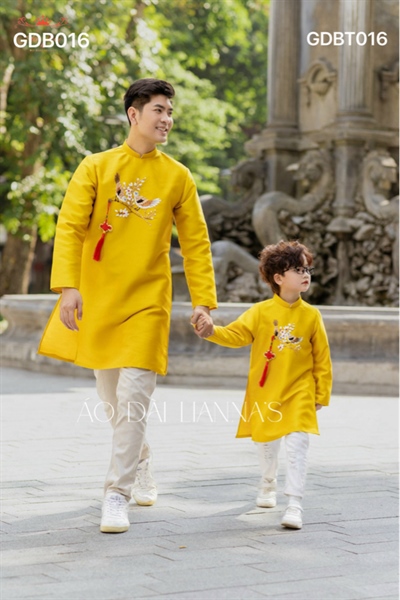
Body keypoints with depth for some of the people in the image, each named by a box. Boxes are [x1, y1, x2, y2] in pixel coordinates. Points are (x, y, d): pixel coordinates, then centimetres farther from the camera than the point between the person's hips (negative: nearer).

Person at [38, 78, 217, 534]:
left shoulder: (178, 177, 3)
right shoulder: (96, 167, 0)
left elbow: (196, 244, 6)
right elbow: (70, 227, -6)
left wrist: (203, 301, -2)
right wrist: (68, 285, -18)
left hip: (147, 303, -1)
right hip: (97, 297, 1)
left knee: (132, 401, -10)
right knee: (111, 398, 13)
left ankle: (117, 494, -3)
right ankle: (141, 468, 36)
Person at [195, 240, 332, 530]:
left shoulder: (311, 315, -2)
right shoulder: (261, 312, -3)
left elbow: (322, 358, 2)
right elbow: (236, 334, -11)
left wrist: (322, 395, 3)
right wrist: (212, 332, -30)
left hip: (299, 393, -1)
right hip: (265, 392, 1)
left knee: (297, 445, -14)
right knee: (266, 443, 17)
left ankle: (295, 505, -13)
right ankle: (269, 484, 45)